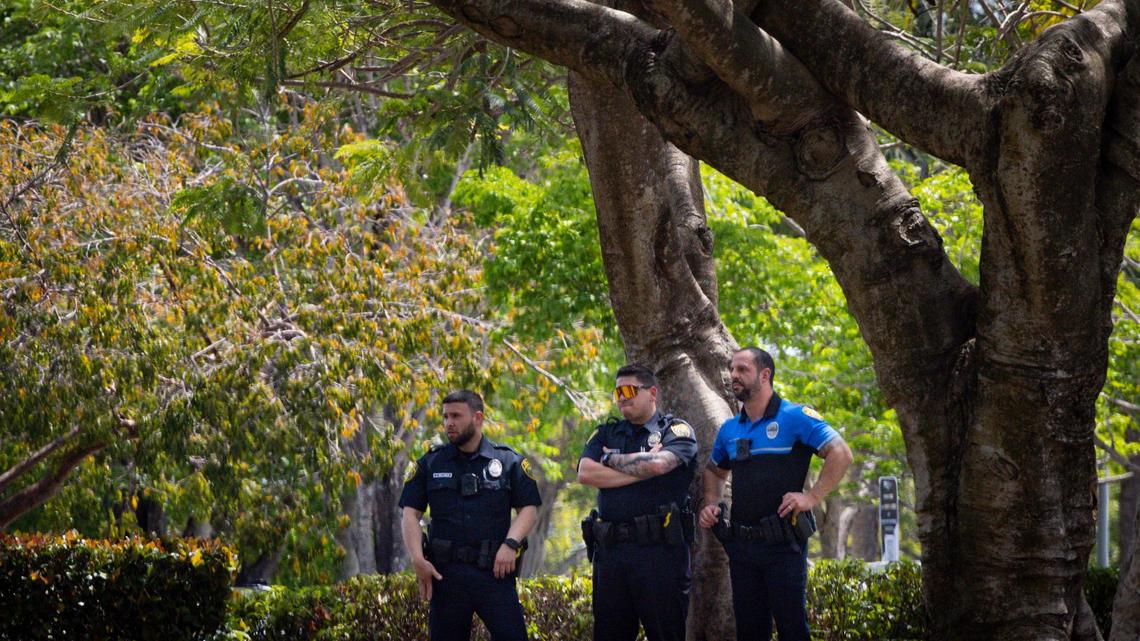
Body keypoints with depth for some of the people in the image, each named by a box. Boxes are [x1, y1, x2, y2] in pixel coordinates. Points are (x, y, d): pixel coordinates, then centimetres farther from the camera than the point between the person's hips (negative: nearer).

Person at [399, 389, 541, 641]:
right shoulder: (430, 464, 10)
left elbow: (529, 509, 5)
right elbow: (410, 514, 7)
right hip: (446, 573, 2)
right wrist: (417, 559, -7)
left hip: (494, 570, -2)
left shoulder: (509, 462, 6)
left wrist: (510, 544, -13)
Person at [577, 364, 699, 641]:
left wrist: (612, 459, -1)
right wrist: (640, 469, -7)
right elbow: (585, 473, 0)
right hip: (609, 551, 4)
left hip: (659, 550, -4)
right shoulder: (606, 434, 18)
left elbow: (658, 464, -17)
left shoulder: (676, 431, 5)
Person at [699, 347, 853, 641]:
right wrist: (711, 505, 12)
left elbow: (841, 454, -12)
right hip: (741, 545, 6)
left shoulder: (795, 418, -6)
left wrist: (812, 497, -18)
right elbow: (714, 471, 31)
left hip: (783, 543, -6)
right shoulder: (730, 429, 13)